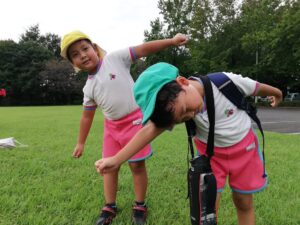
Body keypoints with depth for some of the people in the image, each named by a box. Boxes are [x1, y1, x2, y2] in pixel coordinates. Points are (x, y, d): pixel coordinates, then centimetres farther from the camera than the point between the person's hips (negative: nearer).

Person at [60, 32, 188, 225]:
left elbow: (143, 49, -9)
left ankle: (140, 206, 23)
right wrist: (81, 143, 17)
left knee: (137, 165, 4)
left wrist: (171, 41, -15)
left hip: (134, 119, -5)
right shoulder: (89, 88, 5)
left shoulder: (115, 58, -6)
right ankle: (110, 207, 28)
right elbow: (87, 117, 13)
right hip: (112, 126, 5)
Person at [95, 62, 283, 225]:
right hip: (211, 153, 0)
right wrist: (116, 159, -45)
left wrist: (276, 94, 14)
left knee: (244, 203, 11)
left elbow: (257, 88, -7)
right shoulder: (173, 107, -24)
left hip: (244, 147, 0)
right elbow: (151, 129, -35)